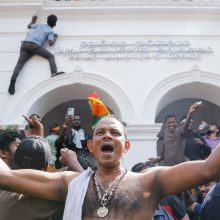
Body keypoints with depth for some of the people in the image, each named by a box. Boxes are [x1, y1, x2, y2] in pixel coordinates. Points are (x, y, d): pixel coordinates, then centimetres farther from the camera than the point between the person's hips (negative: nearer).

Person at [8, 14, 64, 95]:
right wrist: (55, 37, 21)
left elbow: (29, 26, 48)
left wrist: (33, 20, 66)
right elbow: (51, 43, 1)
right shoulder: (50, 31, 15)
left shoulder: (40, 25, 31)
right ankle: (54, 72, -25)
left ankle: (13, 78, -35)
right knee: (51, 56, 2)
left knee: (20, 63, -10)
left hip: (25, 44, 5)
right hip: (34, 45, -5)